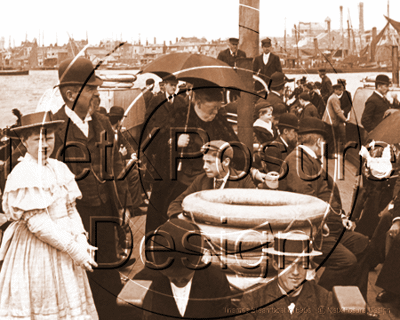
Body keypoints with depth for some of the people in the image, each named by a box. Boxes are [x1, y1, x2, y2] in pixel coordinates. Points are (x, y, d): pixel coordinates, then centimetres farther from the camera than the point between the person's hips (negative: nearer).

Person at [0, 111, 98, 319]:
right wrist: (74, 250, -20)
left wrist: (82, 242, -8)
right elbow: (37, 223, -21)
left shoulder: (59, 169, 7)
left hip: (63, 250, 7)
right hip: (34, 252, -7)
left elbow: (71, 210, 8)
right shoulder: (22, 175, -16)